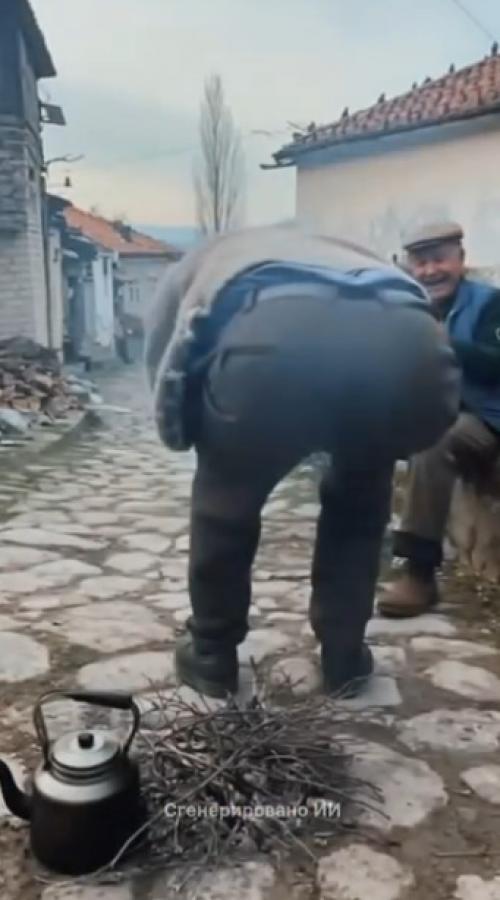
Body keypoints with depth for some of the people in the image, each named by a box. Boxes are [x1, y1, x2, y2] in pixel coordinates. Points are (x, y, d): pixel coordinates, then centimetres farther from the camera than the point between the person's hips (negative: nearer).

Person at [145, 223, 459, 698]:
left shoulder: (201, 259, 40)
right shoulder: (338, 250, 49)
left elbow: (161, 363, 31)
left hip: (274, 338, -3)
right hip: (411, 348, 4)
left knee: (225, 503, 26)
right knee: (360, 498, 34)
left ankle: (212, 657, 40)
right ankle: (345, 657, 42)